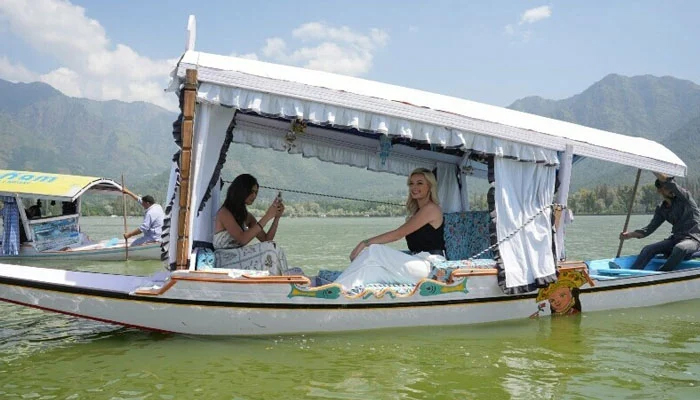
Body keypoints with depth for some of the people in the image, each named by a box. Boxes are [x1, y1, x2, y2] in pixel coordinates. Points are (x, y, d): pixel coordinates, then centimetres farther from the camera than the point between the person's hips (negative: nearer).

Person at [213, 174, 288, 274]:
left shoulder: (247, 217, 16)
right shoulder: (224, 212, -7)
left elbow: (266, 239, 8)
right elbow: (243, 239, -20)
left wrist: (277, 217, -2)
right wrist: (267, 217, -18)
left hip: (239, 258, 7)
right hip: (224, 261, -7)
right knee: (270, 249, -24)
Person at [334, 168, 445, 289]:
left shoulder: (431, 208, -7)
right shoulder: (416, 211, 22)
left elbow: (397, 234, -13)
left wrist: (365, 243, -13)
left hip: (431, 266, -8)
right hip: (419, 263, 8)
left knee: (375, 251, -20)